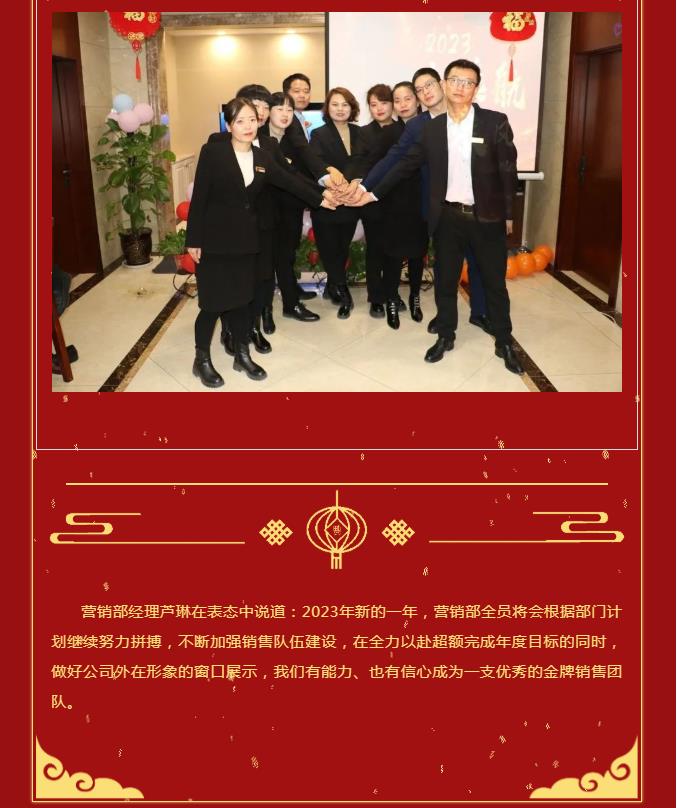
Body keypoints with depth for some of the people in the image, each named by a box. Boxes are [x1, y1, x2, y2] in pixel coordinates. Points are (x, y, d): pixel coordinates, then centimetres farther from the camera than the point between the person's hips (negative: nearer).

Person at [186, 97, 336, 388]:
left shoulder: (262, 158, 6)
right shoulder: (212, 152, -9)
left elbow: (291, 181, 4)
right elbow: (199, 198, -11)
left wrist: (319, 198, -5)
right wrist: (193, 239, -13)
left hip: (246, 240, 5)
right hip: (214, 239, -5)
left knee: (241, 299, 12)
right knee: (213, 302, 0)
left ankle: (242, 354, 27)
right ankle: (202, 360, 17)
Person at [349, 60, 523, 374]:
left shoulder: (495, 122, -5)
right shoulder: (432, 127, 4)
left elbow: (508, 171, -3)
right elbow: (407, 164, 7)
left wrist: (509, 214, -2)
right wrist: (373, 193, 3)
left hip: (487, 217, -2)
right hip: (448, 217, 2)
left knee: (494, 282, 8)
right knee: (445, 281, 11)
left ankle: (504, 342, 21)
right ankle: (445, 336, 28)